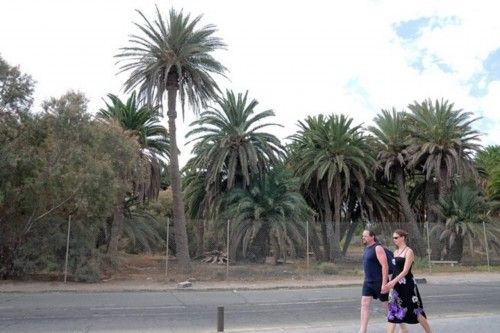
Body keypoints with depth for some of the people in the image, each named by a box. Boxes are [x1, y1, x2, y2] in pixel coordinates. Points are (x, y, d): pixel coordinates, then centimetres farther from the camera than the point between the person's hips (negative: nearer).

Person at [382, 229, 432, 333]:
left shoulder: (408, 251, -10)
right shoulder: (395, 252, 12)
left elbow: (405, 271, -18)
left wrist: (393, 281, -26)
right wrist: (390, 284, 11)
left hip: (407, 285, -7)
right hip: (396, 285, 7)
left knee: (415, 310, 6)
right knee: (392, 311, 2)